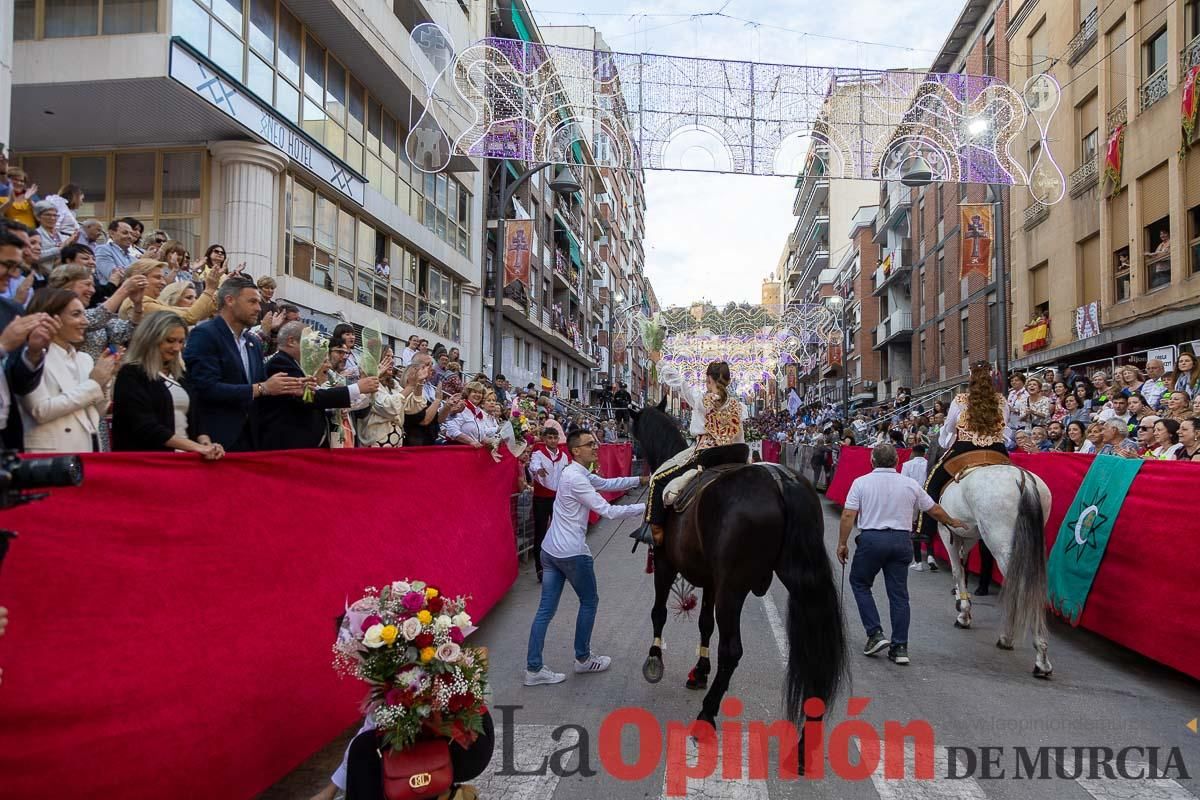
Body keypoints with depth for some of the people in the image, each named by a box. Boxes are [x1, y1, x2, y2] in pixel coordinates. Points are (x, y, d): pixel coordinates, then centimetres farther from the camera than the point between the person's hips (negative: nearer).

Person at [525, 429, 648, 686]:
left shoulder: (579, 473, 10)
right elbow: (608, 512, -20)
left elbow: (607, 483, 21)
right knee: (589, 602, 12)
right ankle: (583, 659, 26)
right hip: (572, 553, -9)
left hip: (551, 550, 9)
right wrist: (645, 507, -14)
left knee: (546, 609, 8)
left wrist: (639, 480, 13)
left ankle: (534, 669, 10)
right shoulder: (576, 478, -19)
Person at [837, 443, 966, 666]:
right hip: (901, 540, 3)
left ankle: (875, 633, 5)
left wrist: (842, 543, 0)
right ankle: (900, 647, 9)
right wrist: (952, 522, 35)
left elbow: (848, 516, -7)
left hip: (871, 539, -3)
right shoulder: (910, 484, 7)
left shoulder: (861, 482, -1)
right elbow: (934, 510, 16)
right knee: (899, 593, 8)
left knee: (859, 583, 15)